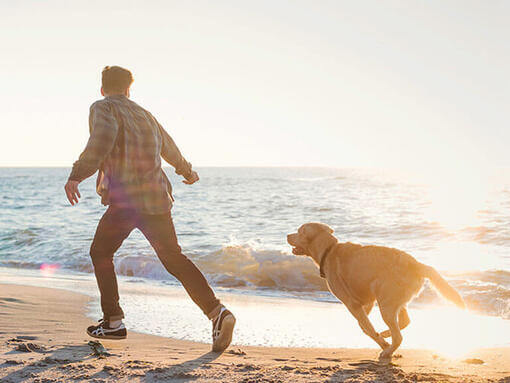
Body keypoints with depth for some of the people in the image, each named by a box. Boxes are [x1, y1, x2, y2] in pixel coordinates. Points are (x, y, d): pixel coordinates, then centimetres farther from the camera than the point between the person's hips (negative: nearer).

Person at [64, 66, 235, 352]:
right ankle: (217, 312, -9)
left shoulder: (103, 108, 1)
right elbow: (169, 148, 35)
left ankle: (113, 323, 11)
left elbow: (103, 139, -22)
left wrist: (77, 175, -29)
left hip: (126, 199, -6)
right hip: (157, 197, 6)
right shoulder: (145, 114, 21)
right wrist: (187, 171, 53)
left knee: (101, 253, 13)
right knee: (173, 258, 6)